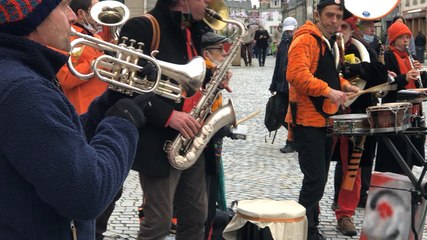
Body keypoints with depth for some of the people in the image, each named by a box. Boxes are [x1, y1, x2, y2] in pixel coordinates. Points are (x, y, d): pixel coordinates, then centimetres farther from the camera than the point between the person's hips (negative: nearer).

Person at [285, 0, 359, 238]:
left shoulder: (331, 42, 16)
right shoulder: (306, 40, -13)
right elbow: (296, 74, -28)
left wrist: (344, 85, 12)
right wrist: (328, 91, -32)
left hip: (325, 119, 10)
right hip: (307, 120, -10)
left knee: (319, 179, 15)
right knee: (315, 181, -11)